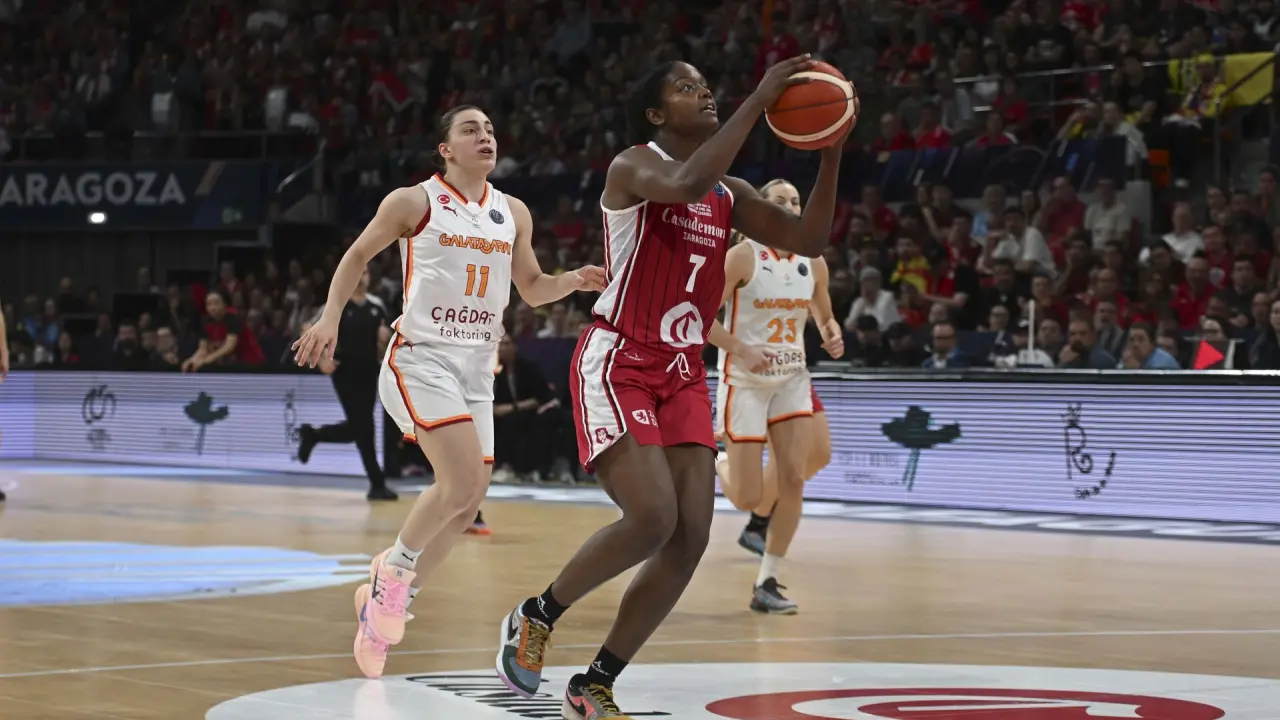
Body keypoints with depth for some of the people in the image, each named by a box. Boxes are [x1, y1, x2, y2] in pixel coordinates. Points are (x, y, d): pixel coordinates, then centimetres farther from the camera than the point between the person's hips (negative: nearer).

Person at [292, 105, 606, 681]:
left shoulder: (513, 214, 12)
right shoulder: (414, 202, -2)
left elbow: (531, 288, 19)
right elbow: (358, 255, 6)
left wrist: (575, 281, -1)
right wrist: (330, 318, -4)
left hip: (476, 367, 6)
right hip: (420, 357, -6)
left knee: (467, 498, 5)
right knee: (462, 477, -24)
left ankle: (385, 600, 22)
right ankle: (393, 568, 0)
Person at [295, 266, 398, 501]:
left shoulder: (377, 305, 6)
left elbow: (386, 336, 17)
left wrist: (386, 337, -6)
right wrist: (322, 359, -18)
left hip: (368, 372, 6)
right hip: (345, 372, -6)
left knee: (357, 428, 10)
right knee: (364, 428, -9)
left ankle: (312, 435, 37)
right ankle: (377, 484, -5)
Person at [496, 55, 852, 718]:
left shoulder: (730, 194, 12)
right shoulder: (633, 167, -9)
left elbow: (809, 240, 4)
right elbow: (687, 183, -32)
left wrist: (833, 149, -5)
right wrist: (758, 100, -28)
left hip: (683, 372, 7)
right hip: (616, 364, -7)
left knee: (691, 538, -4)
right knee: (653, 518, -21)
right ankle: (537, 615, 5)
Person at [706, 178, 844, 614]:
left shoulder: (812, 264, 3)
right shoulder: (742, 256, -13)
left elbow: (824, 316, 18)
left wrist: (832, 335, -5)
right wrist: (742, 349, -25)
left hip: (791, 379, 5)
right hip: (745, 382, -4)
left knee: (794, 479, -12)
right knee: (748, 498, -5)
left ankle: (767, 584, -2)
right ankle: (718, 464, 33)